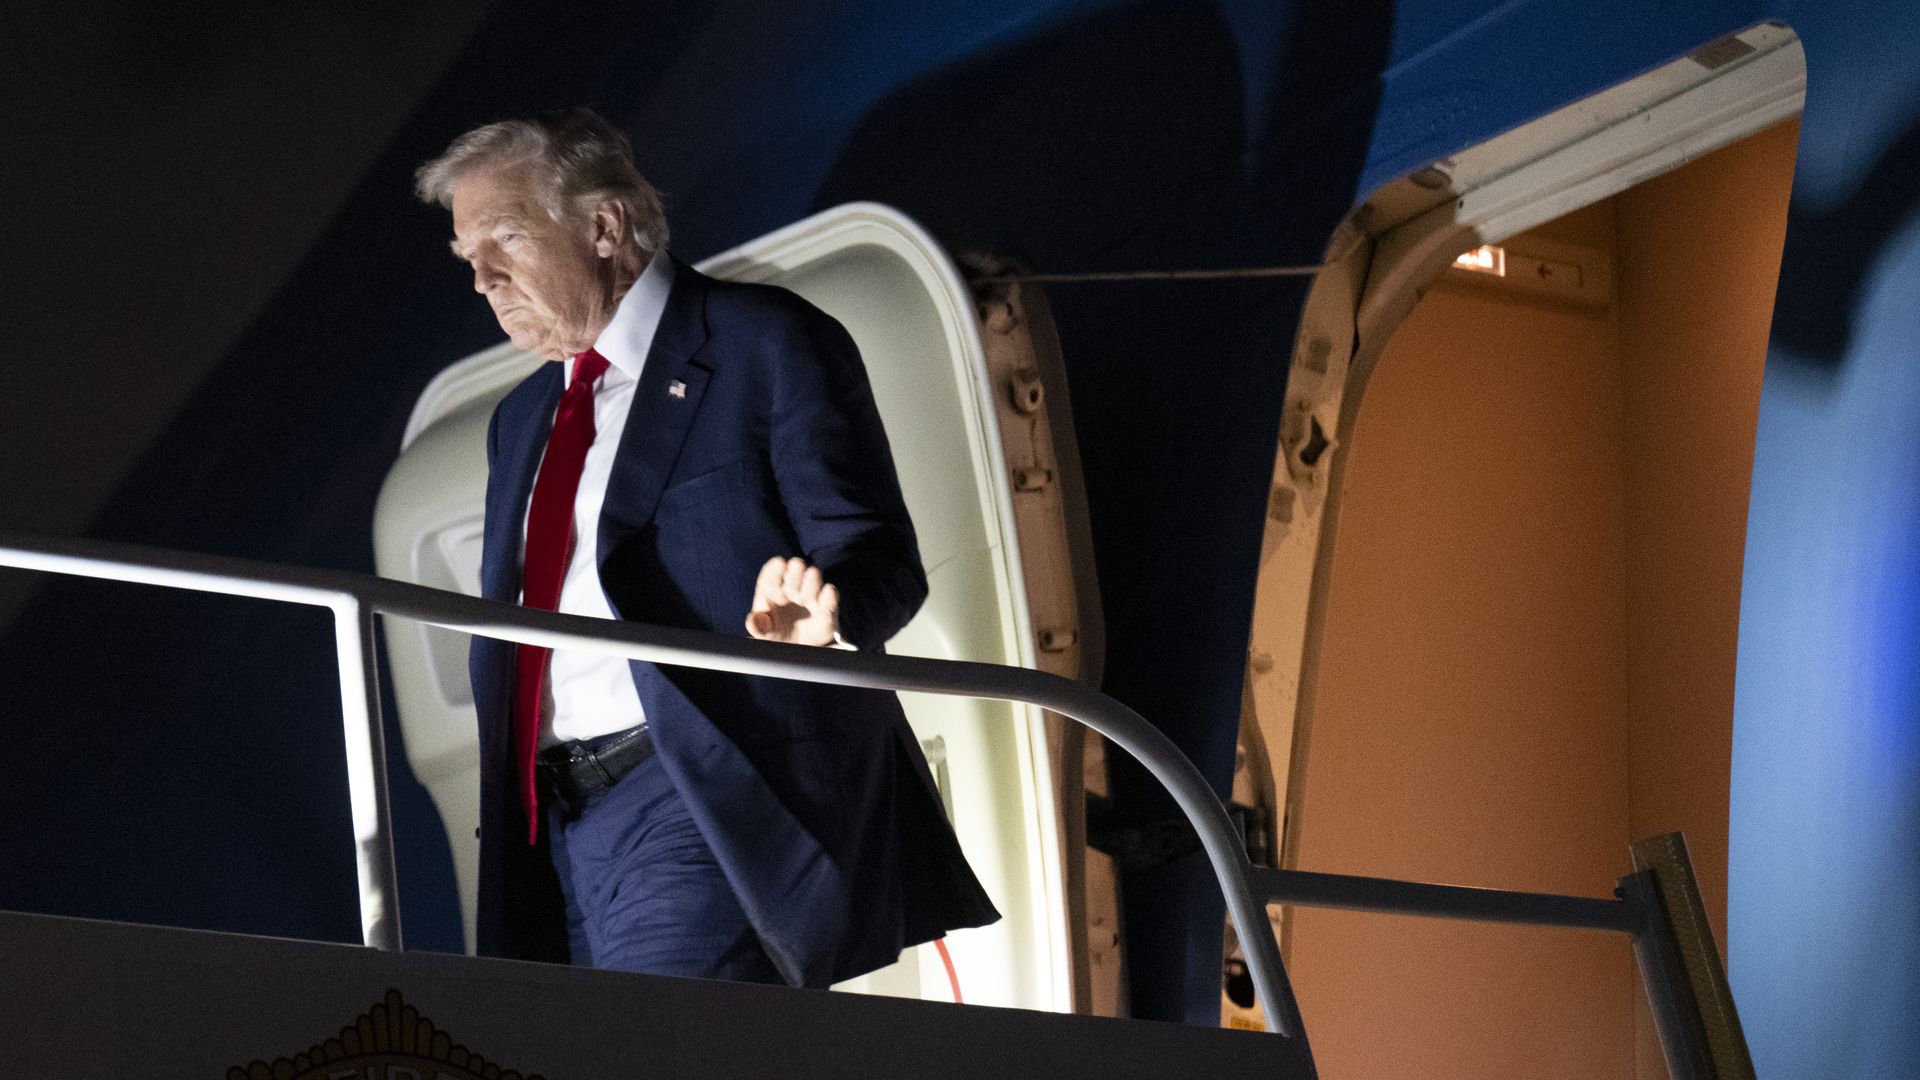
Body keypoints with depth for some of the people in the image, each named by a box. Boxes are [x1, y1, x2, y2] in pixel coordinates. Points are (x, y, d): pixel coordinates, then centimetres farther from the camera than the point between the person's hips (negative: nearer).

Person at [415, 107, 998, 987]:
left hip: (724, 804, -7)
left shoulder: (768, 345, 0)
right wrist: (508, 839, 16)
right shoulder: (520, 421, 23)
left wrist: (817, 618, -30)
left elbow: (878, 560, -7)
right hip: (567, 829, 7)